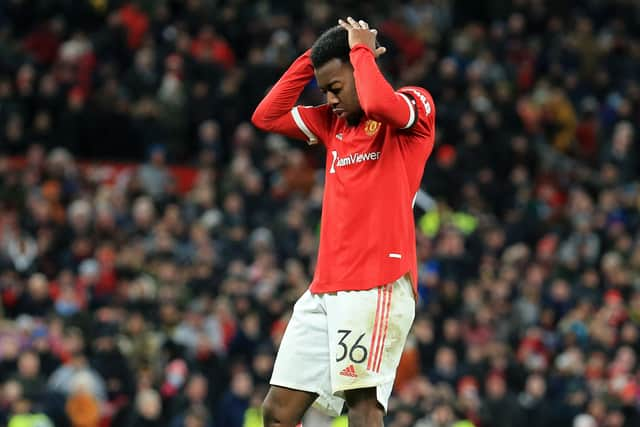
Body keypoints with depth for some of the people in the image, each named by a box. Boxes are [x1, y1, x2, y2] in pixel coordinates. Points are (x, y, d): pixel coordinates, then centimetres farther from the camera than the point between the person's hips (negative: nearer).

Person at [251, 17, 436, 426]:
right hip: (324, 291, 8)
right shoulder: (334, 122, 21)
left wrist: (361, 50, -7)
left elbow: (379, 104, -23)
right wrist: (312, 58, 15)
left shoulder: (415, 105, -1)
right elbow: (267, 116, 21)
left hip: (377, 288, -8)